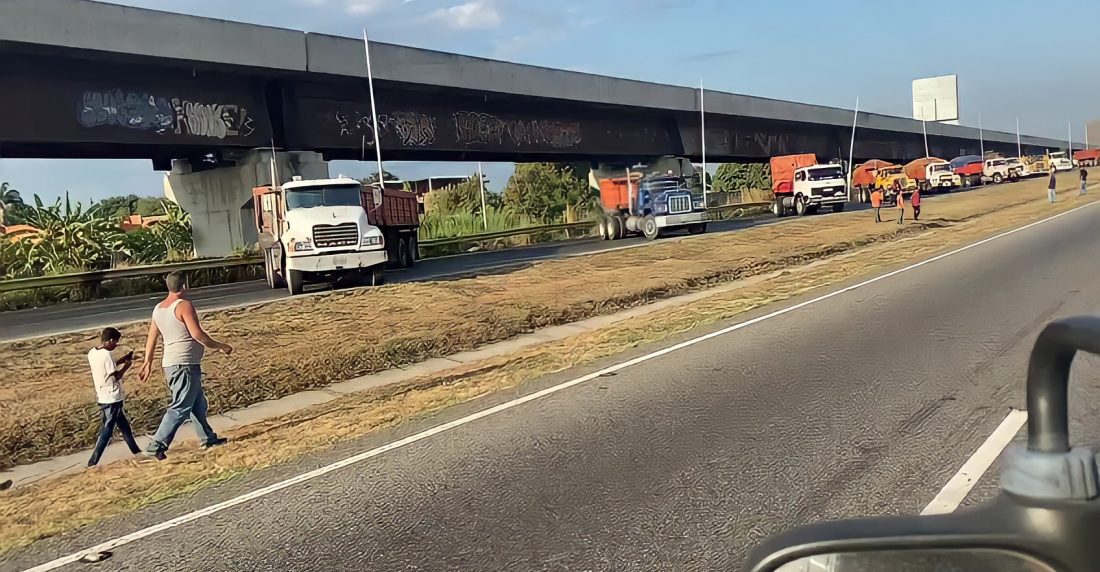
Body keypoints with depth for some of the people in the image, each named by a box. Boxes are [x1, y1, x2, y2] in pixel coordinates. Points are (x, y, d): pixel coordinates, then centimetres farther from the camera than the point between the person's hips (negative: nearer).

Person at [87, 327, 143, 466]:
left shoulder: (92, 353, 6)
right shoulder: (107, 355, -19)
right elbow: (115, 376, -18)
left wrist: (120, 361, 14)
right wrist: (126, 366, -3)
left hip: (102, 397, 9)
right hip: (112, 399, -9)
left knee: (124, 425, 20)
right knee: (106, 431, -3)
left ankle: (136, 451, 31)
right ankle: (93, 462, -2)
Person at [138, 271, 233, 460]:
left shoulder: (158, 308, 11)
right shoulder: (184, 305, -15)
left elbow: (152, 338, 14)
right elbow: (197, 334, -19)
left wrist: (148, 362, 21)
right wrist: (220, 346, -8)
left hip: (170, 364, 9)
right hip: (185, 364, -9)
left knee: (198, 403, 18)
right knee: (180, 408, -7)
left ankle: (208, 438, 25)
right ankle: (158, 445, -9)